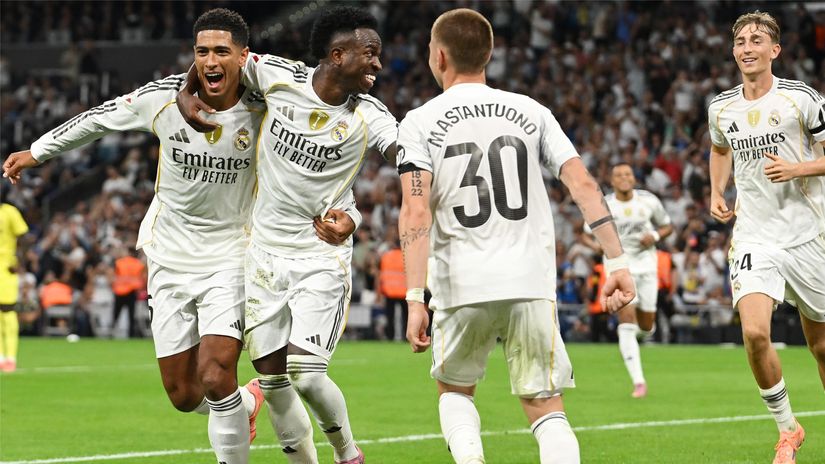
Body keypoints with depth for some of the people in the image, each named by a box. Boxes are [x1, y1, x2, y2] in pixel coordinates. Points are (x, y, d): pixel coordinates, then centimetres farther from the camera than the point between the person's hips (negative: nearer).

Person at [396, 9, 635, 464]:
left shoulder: (420, 123, 1)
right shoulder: (530, 112, 8)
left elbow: (416, 212, -11)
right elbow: (583, 185, 0)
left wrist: (415, 299, -14)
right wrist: (617, 261, 1)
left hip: (462, 288, -1)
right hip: (532, 283, 1)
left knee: (454, 391, 21)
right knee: (545, 407, 8)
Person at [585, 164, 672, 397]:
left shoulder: (648, 201, -2)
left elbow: (667, 226, 10)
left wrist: (655, 235, -12)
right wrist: (597, 244, -17)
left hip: (646, 266, 2)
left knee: (646, 327, 5)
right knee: (627, 323, -16)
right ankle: (638, 381, -15)